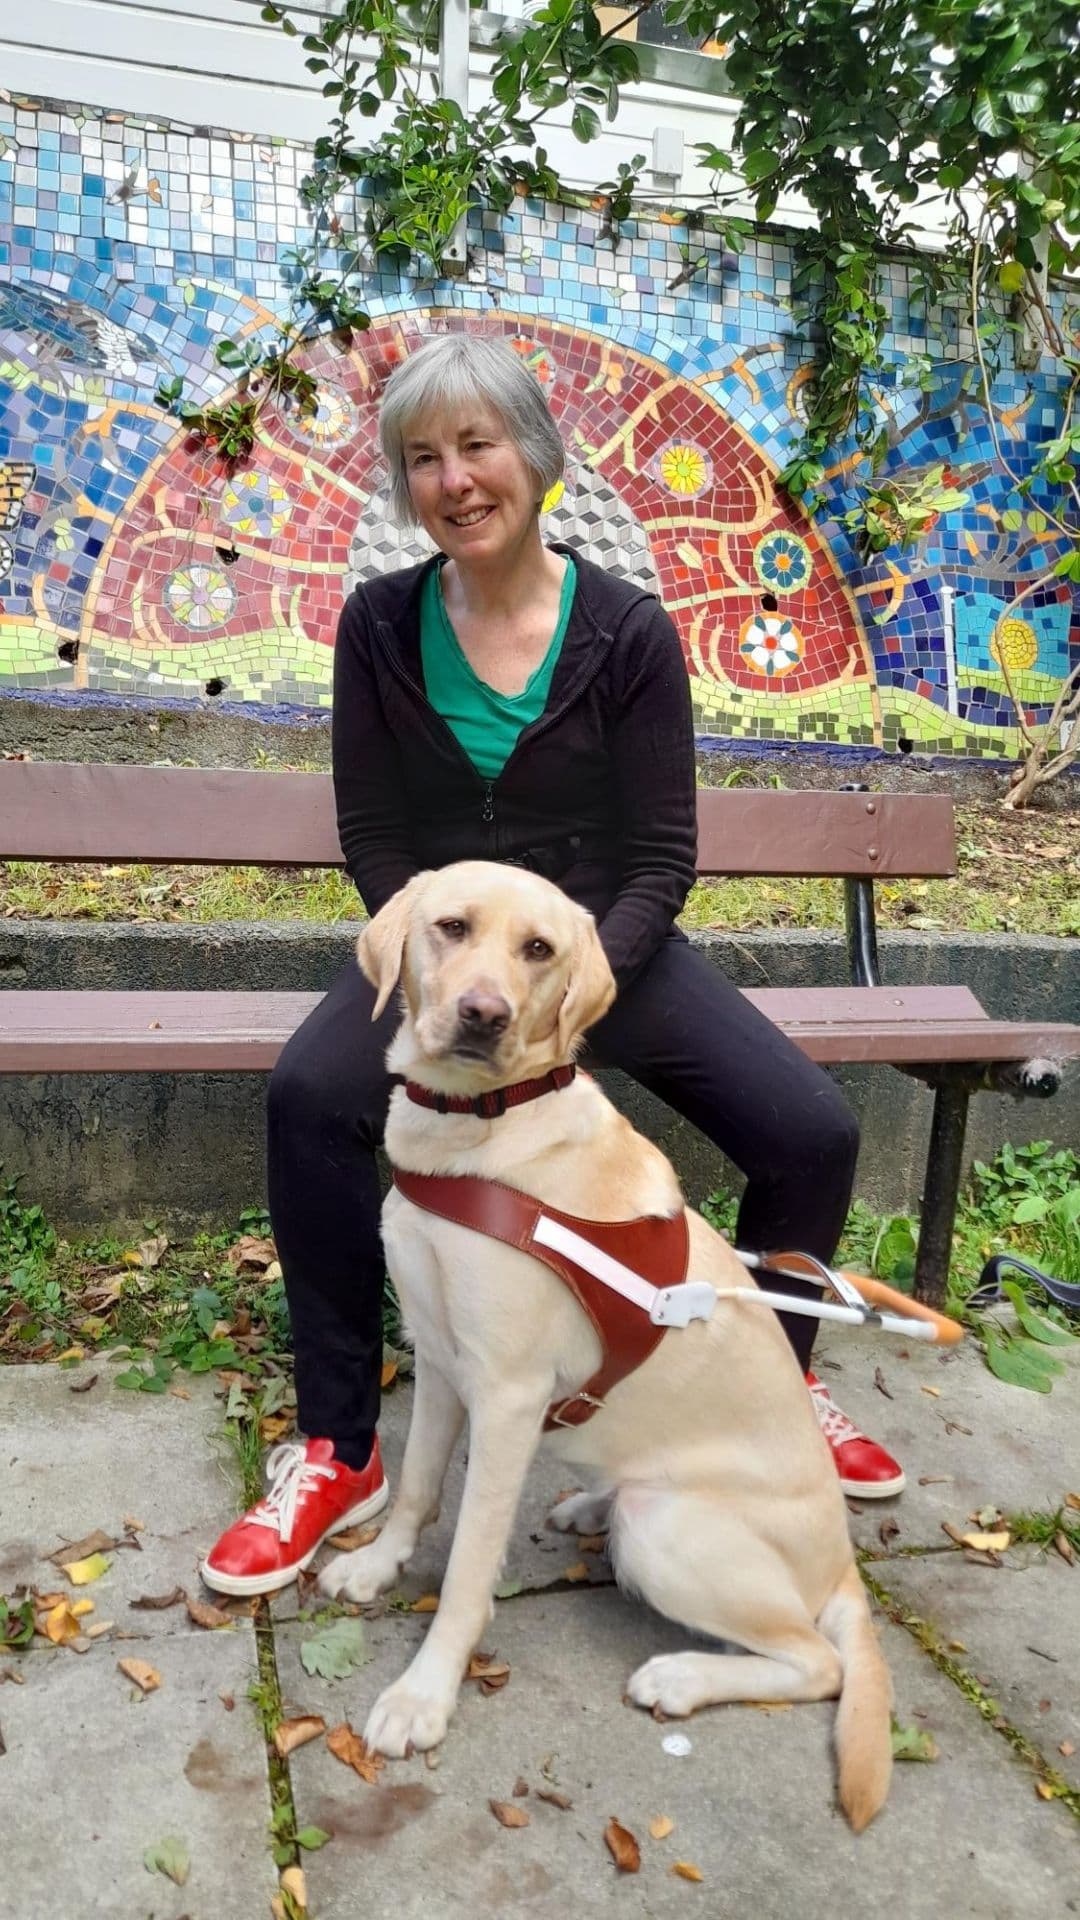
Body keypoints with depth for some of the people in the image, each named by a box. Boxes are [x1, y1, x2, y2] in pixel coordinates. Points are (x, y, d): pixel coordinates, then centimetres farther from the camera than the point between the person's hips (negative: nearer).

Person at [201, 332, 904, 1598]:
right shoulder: (380, 625, -2)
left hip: (608, 946, 0)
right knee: (309, 1096, -30)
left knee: (813, 1133, -16)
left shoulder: (628, 630, -6)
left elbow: (661, 856, -5)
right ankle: (336, 1456, -9)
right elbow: (373, 836, -1)